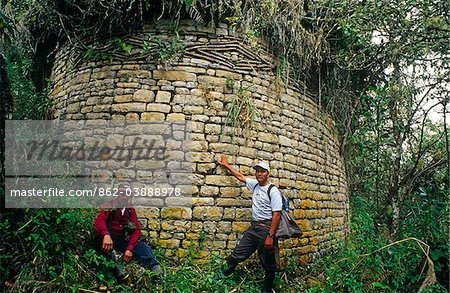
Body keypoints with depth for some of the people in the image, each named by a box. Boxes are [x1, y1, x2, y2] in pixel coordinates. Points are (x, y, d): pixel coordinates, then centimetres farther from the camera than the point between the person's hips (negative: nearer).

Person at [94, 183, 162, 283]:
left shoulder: (131, 210, 10)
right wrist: (106, 235, -40)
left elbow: (136, 230, 0)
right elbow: (99, 220, -18)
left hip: (123, 241, 3)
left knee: (143, 247, -22)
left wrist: (130, 248, -18)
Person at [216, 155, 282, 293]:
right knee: (238, 253, 16)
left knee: (268, 262, 7)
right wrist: (226, 165, 27)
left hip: (266, 228, -7)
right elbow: (240, 177, 22)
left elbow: (276, 214, -18)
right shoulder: (255, 184, 7)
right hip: (254, 226, 7)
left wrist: (270, 236, -22)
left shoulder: (273, 191, -14)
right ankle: (225, 272, 35)